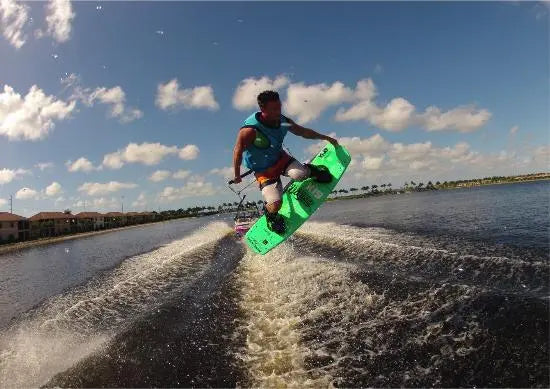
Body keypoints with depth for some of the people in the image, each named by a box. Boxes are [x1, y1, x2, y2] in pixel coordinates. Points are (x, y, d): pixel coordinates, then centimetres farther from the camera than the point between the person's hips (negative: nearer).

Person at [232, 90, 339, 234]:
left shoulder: (283, 121, -12)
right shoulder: (250, 129, -29)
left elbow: (303, 132, 5)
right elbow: (238, 151, -17)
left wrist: (326, 137, 10)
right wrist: (237, 175, -9)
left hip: (280, 157, 4)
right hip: (263, 171, -4)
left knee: (299, 174, -27)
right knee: (275, 203, -20)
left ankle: (311, 171, 10)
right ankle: (270, 214, 17)